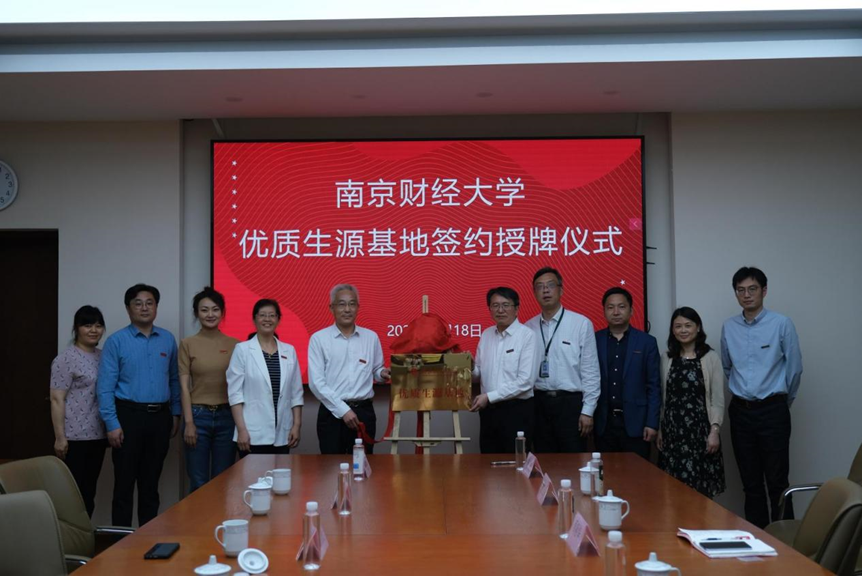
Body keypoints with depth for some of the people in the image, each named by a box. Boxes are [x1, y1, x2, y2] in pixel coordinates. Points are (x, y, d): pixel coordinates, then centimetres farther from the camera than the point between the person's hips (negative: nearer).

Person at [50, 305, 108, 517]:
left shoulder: (103, 356, 12)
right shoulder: (66, 359, -9)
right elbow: (56, 400, -12)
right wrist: (60, 437, -15)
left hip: (97, 435, 7)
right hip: (75, 437, -7)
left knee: (89, 490, 12)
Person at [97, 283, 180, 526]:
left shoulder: (168, 340, 8)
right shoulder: (116, 341, -4)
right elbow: (105, 387, -7)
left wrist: (175, 414, 7)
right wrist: (112, 424, -13)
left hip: (160, 417, 4)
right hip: (129, 415, -3)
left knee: (151, 484, 13)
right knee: (124, 483, 2)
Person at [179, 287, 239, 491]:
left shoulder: (234, 345, 4)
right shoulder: (187, 344, 0)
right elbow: (184, 386, -2)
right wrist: (189, 422, -9)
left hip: (226, 416, 2)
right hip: (198, 415, -1)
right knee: (199, 482, 4)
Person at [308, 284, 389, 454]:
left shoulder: (371, 337, 8)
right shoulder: (319, 338, -2)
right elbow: (317, 382, -7)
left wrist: (382, 373, -8)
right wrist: (343, 410, -13)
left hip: (364, 412, 2)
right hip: (332, 413, -2)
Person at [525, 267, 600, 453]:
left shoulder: (581, 324, -5)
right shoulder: (528, 328, 6)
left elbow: (590, 371, -5)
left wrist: (587, 410, -8)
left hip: (570, 402, -3)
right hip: (539, 403, 3)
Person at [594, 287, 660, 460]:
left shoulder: (647, 342, 2)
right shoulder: (594, 340, 5)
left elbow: (653, 386, 1)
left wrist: (652, 423, -5)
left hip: (635, 423, -1)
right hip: (603, 423, 1)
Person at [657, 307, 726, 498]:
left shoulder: (711, 357, -2)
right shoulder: (666, 358, 8)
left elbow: (718, 399, -4)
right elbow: (663, 397, 11)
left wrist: (714, 431, -10)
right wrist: (660, 429, 9)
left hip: (699, 429, -3)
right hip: (672, 430, 3)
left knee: (700, 487, -1)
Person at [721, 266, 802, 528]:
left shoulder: (781, 324, -8)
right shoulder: (728, 327, 4)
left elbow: (794, 368, -1)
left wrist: (782, 402, 10)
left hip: (772, 411, -3)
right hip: (740, 411, 4)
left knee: (777, 482, -2)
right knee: (750, 482, 10)